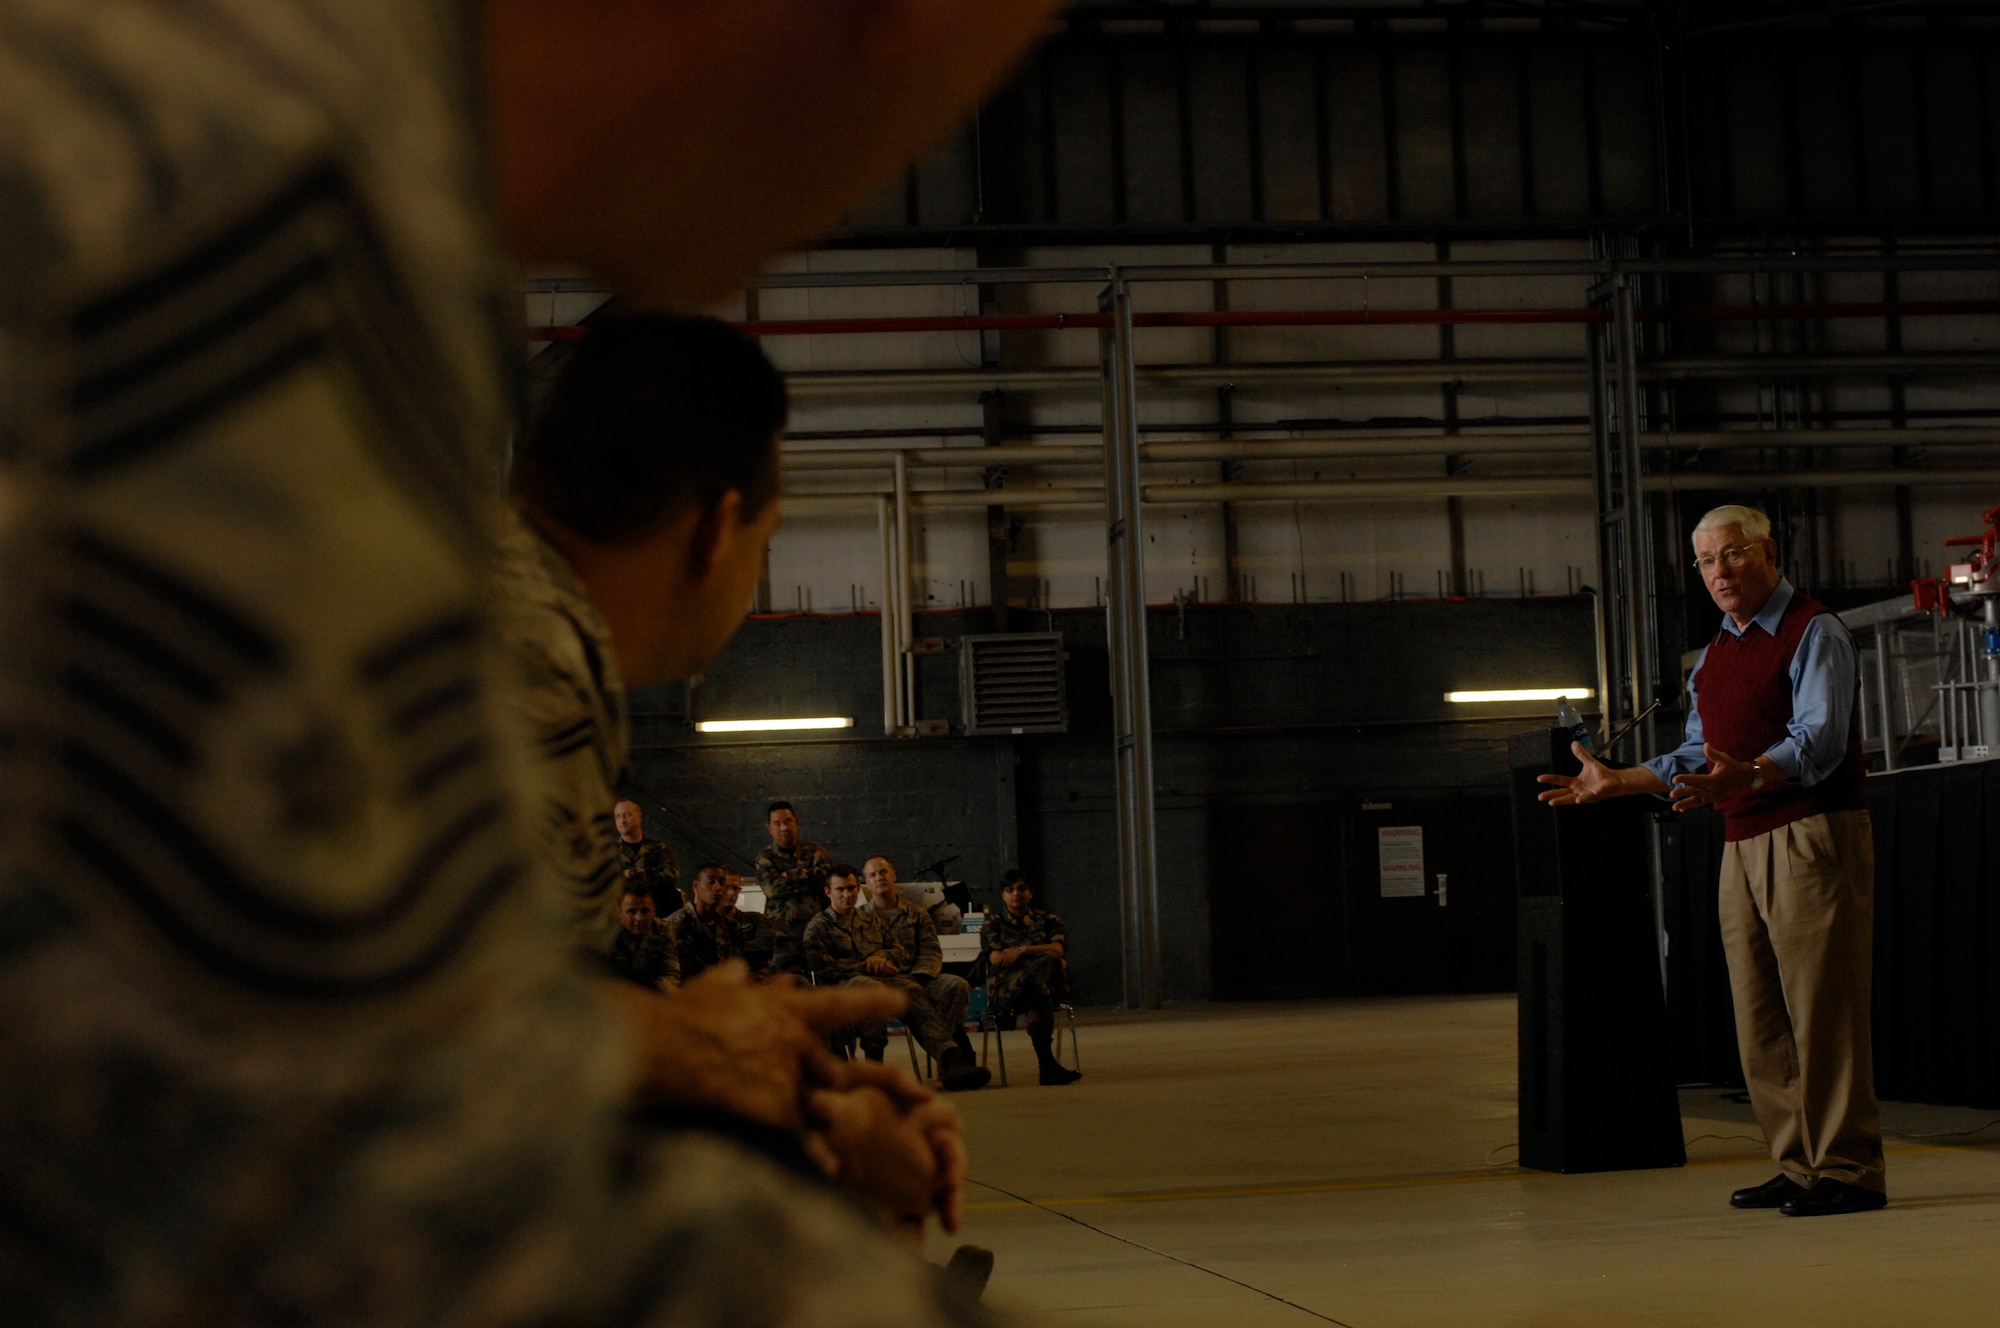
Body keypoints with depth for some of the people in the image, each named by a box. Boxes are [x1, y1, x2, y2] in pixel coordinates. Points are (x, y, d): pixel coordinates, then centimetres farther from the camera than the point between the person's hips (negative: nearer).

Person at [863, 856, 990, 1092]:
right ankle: (952, 1057, -56)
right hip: (885, 981, -4)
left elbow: (932, 951, 12)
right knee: (910, 993, -39)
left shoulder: (916, 914, 25)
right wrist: (873, 961, -22)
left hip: (918, 978, 4)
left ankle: (948, 1064, -39)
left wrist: (919, 976, -10)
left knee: (956, 985, -29)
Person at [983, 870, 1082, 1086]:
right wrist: (1038, 954, -2)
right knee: (1036, 986, -41)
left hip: (1050, 984, 1)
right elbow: (995, 958, 2)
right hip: (1006, 989, -1)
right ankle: (1047, 1064, -48)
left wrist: (1022, 950, -12)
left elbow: (1057, 949, 1)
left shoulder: (1047, 920, 23)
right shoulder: (993, 924, 22)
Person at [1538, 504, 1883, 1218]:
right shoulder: (1715, 654, 20)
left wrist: (1742, 776, -35)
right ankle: (1800, 1165, 13)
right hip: (1743, 844, 8)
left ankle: (1849, 1169, -6)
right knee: (1760, 1016, 7)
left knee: (1821, 1007, -10)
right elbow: (1696, 759, 26)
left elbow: (1818, 744, -19)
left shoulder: (1814, 634, -6)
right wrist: (1614, 781, 18)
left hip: (1812, 835, -8)